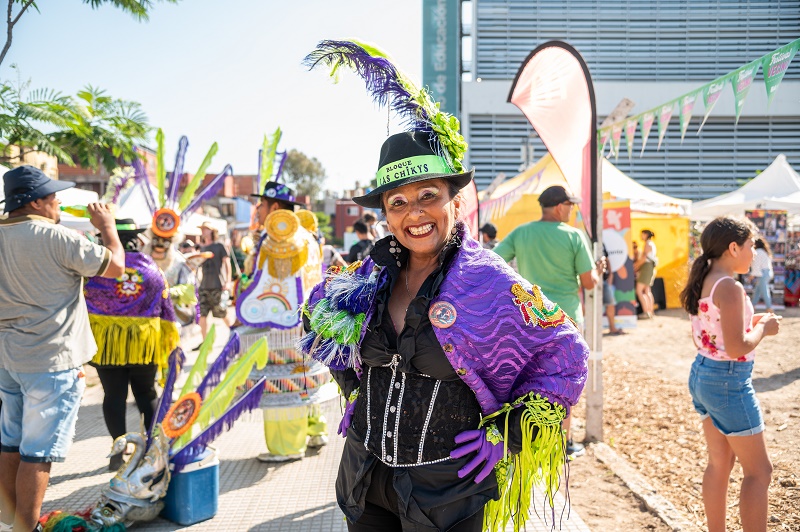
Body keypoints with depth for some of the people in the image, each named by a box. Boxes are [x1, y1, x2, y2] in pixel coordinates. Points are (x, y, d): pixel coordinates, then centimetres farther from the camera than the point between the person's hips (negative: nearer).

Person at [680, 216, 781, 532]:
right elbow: (736, 348, -24)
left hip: (702, 373, 9)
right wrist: (764, 329, -7)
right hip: (729, 380, -9)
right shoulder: (729, 287, -20)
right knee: (758, 471, 4)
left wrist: (750, 322, 11)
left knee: (719, 463, 18)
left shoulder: (703, 283, 7)